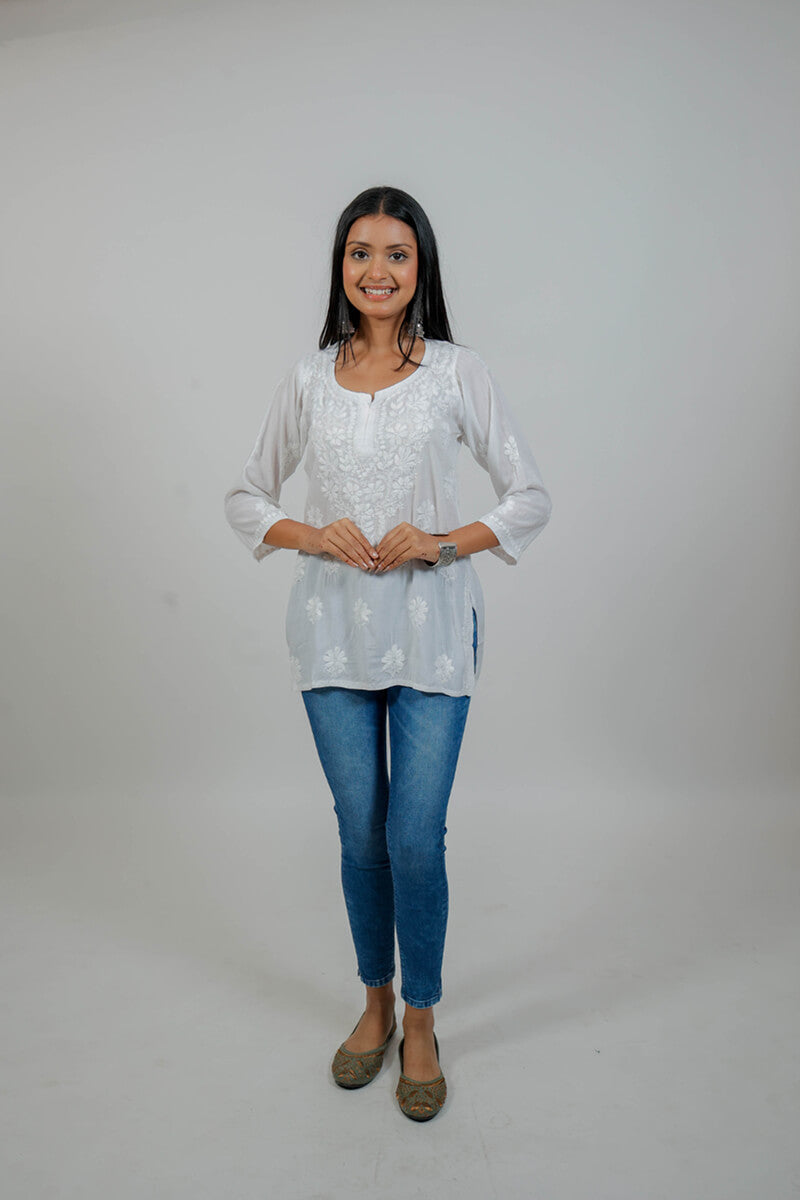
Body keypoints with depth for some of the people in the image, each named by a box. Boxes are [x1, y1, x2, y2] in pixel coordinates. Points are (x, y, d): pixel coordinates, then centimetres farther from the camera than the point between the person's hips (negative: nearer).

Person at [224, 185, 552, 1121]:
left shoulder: (458, 372, 0)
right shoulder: (307, 380, 6)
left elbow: (531, 499, 1)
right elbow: (245, 497, 12)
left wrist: (439, 543, -14)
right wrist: (312, 535, -8)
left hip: (430, 628, -2)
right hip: (333, 627, 2)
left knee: (416, 838, -2)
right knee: (361, 835, 11)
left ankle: (421, 1027, 22)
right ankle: (375, 1004, 35)